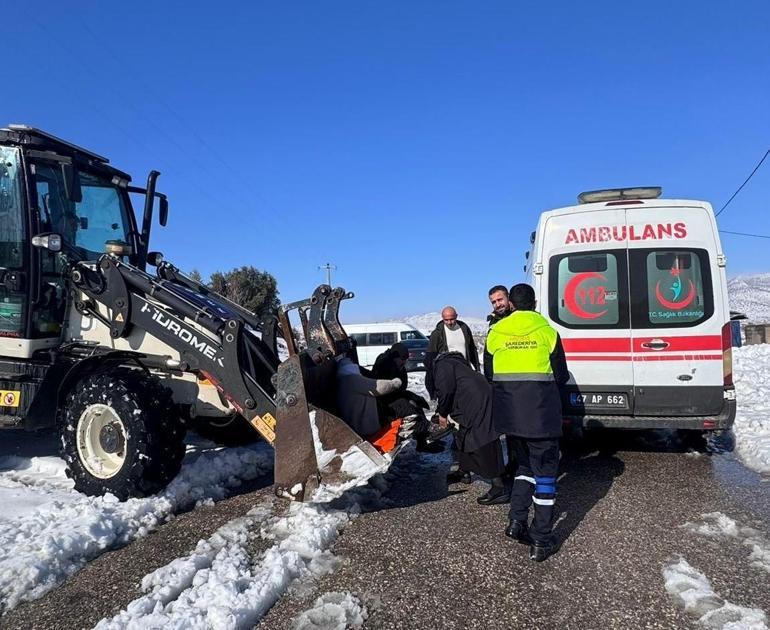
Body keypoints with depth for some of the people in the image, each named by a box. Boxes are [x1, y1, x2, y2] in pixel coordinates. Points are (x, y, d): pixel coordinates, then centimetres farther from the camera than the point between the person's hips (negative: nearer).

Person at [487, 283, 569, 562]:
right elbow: (561, 377, 1)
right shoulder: (547, 332, -4)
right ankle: (541, 542, 9)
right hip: (541, 413, -3)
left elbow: (490, 374, 10)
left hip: (509, 414, 4)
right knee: (545, 473, 7)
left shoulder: (495, 333, 4)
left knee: (526, 465, 22)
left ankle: (517, 520, 10)